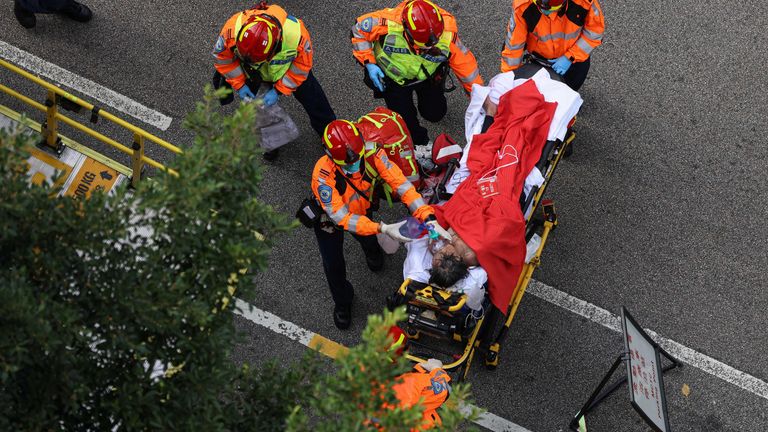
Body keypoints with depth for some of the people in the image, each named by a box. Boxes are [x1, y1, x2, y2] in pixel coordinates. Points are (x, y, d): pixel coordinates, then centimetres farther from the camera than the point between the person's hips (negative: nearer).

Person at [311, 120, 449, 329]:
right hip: (330, 217, -3)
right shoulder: (322, 175, -46)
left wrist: (429, 218, -49)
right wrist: (384, 229, -53)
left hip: (362, 208, 3)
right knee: (334, 264, 6)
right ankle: (342, 303, 39)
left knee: (369, 241, 30)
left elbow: (401, 184, -38)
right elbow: (342, 218, -43)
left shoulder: (371, 153, -39)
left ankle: (372, 251, 70)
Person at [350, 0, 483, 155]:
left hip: (427, 74, 2)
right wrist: (369, 64, -23)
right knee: (405, 117, -12)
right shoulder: (388, 22, -38)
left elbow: (465, 63, -19)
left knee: (435, 113, 11)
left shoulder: (447, 33, -33)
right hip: (394, 76, -2)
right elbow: (359, 30, -19)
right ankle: (419, 143, 18)